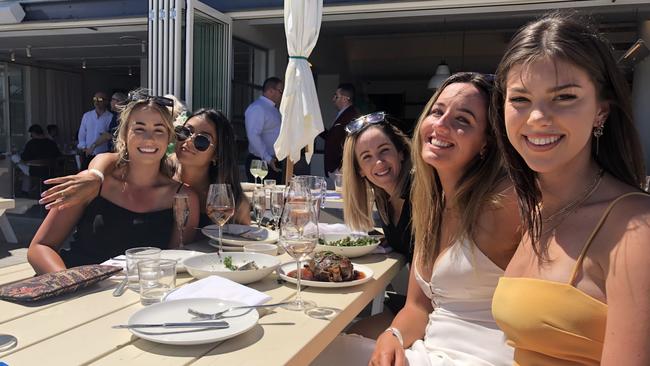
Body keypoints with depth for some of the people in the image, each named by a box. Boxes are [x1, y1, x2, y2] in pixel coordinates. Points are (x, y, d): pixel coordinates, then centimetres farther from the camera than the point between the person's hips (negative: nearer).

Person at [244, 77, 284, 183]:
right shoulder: (257, 108, -13)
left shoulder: (274, 109, 17)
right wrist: (268, 159, -25)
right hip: (260, 162, -9)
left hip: (274, 163, 9)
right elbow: (253, 136, -23)